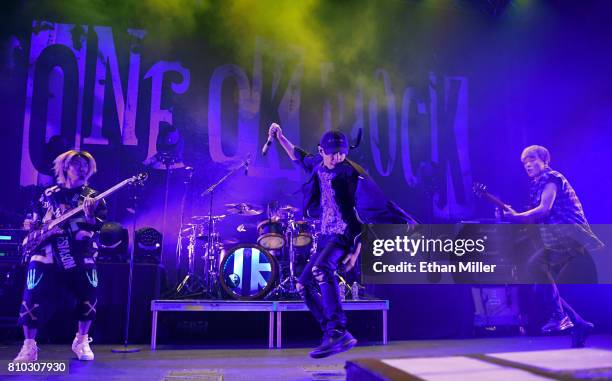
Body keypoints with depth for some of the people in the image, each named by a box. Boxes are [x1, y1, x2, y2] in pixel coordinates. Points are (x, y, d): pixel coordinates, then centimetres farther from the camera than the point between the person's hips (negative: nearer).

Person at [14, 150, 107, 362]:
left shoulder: (92, 197, 5)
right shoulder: (49, 194, 12)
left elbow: (101, 227, -6)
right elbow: (35, 220, 22)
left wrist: (89, 215, -25)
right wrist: (30, 224, 1)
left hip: (81, 256, 0)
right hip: (46, 254, 1)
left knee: (89, 297, -3)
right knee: (34, 296, -8)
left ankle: (81, 341, 17)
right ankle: (29, 346, 7)